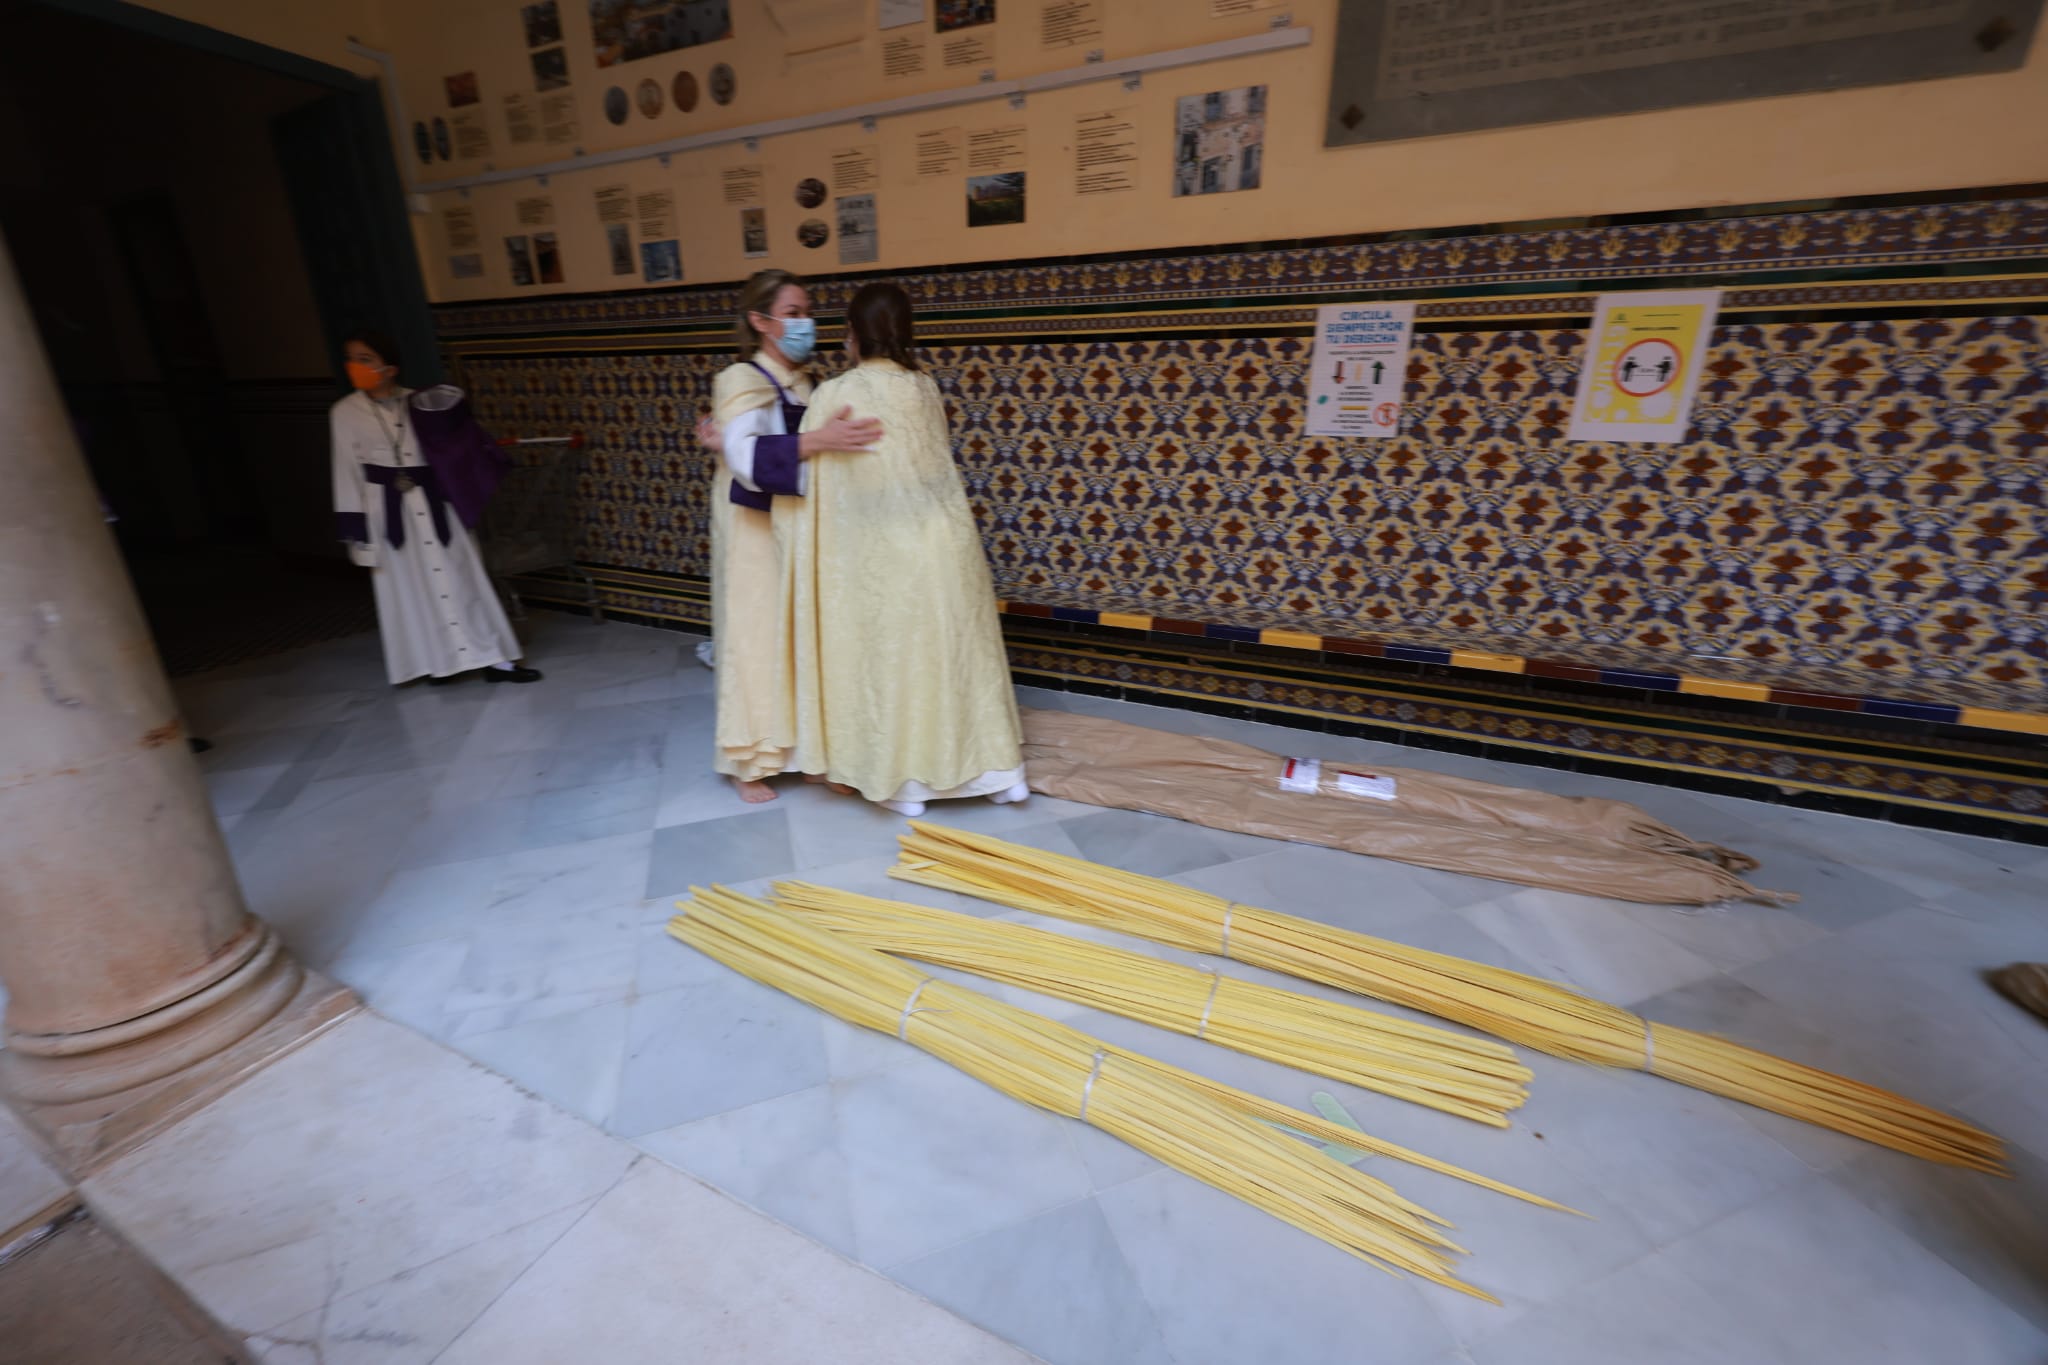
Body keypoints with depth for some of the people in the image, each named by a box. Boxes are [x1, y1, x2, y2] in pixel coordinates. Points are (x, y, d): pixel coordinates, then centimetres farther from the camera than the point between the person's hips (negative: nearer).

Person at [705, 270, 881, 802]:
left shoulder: (802, 382, 7)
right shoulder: (741, 380, -13)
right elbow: (748, 456, -30)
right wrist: (817, 440, -42)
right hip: (755, 529, -6)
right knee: (757, 636, 1)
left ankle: (796, 744, 23)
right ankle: (749, 762, 16)